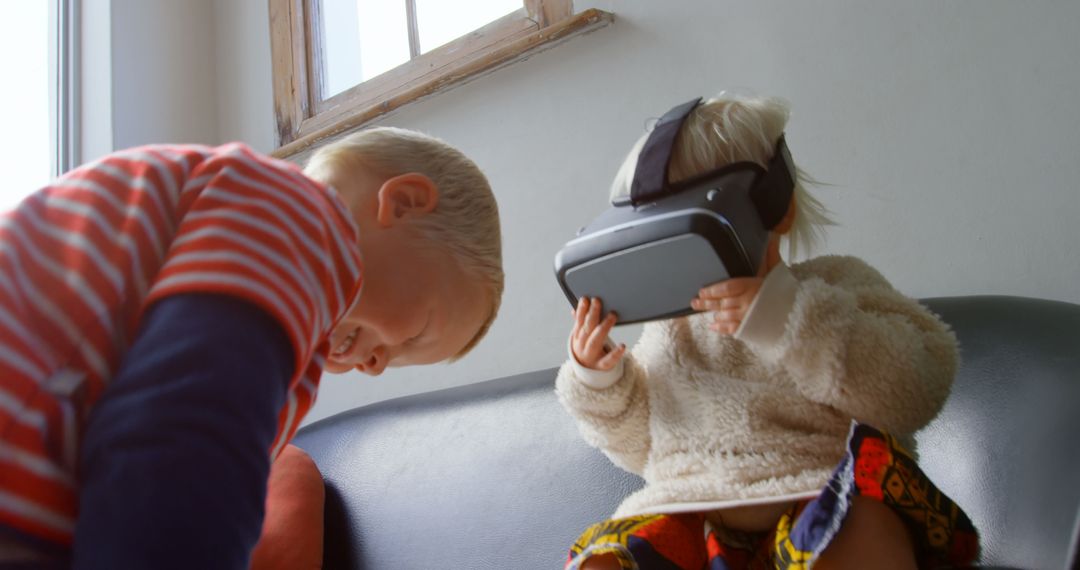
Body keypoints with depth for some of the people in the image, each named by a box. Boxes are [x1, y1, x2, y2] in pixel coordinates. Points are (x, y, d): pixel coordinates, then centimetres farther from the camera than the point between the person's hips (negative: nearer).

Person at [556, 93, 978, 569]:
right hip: (689, 518, 4)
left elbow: (916, 386, -8)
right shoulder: (668, 330, 19)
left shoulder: (832, 282, 9)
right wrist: (599, 384, 5)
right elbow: (640, 448, 25)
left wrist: (788, 317, -19)